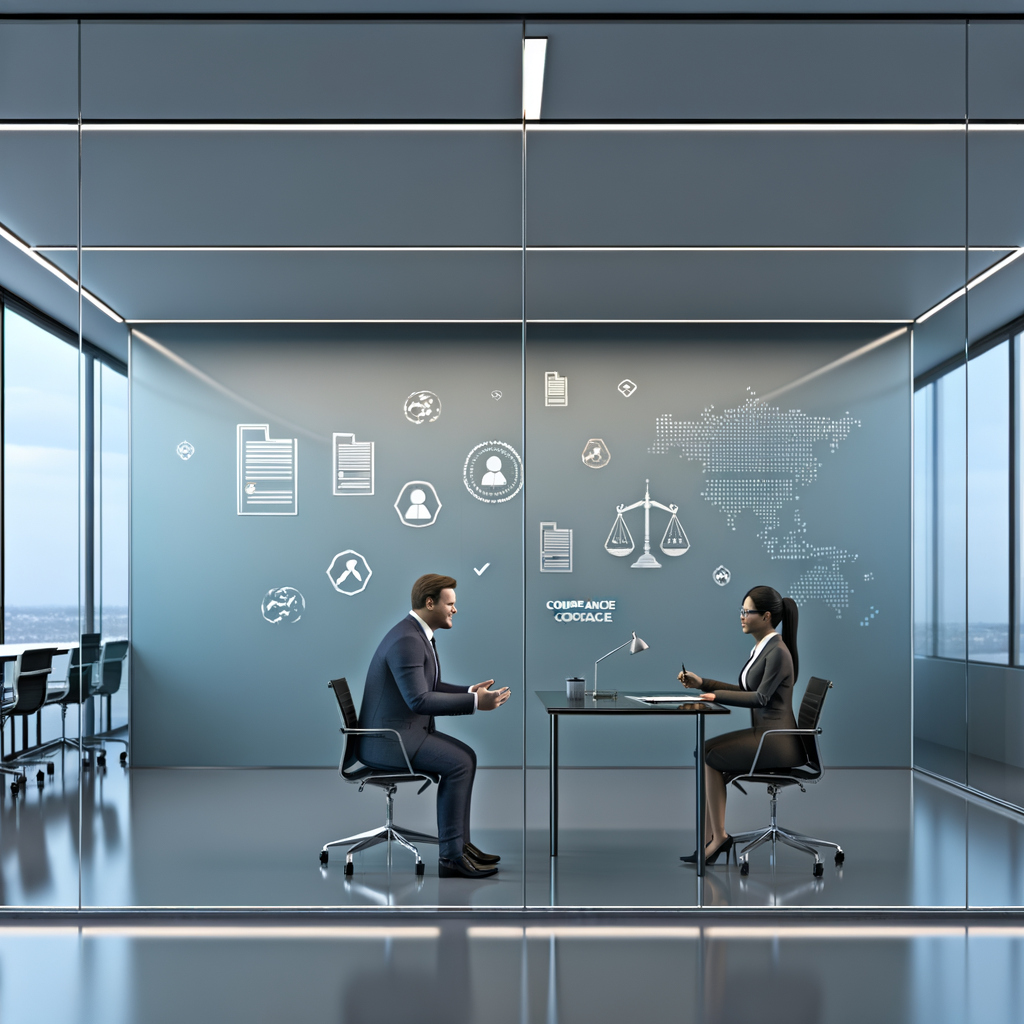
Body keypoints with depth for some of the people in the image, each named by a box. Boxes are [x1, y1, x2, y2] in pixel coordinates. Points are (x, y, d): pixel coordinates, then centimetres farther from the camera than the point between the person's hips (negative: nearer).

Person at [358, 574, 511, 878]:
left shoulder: (419, 635, 11)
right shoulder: (407, 640, -22)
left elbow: (430, 687, 20)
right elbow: (419, 700, -27)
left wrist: (470, 691, 5)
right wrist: (474, 702, -23)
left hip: (403, 729, 11)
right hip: (388, 738, -11)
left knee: (467, 756, 8)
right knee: (459, 763, -16)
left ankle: (460, 843, 12)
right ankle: (451, 856, -10)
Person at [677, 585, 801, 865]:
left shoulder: (778, 651, -16)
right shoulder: (761, 647, 14)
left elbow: (760, 697, -19)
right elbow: (744, 692, 18)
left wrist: (717, 695, -15)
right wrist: (702, 683, 12)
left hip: (778, 742, -9)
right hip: (762, 734, 9)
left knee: (710, 757, -13)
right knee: (705, 753, -4)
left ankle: (719, 836, -3)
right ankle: (711, 837, -6)